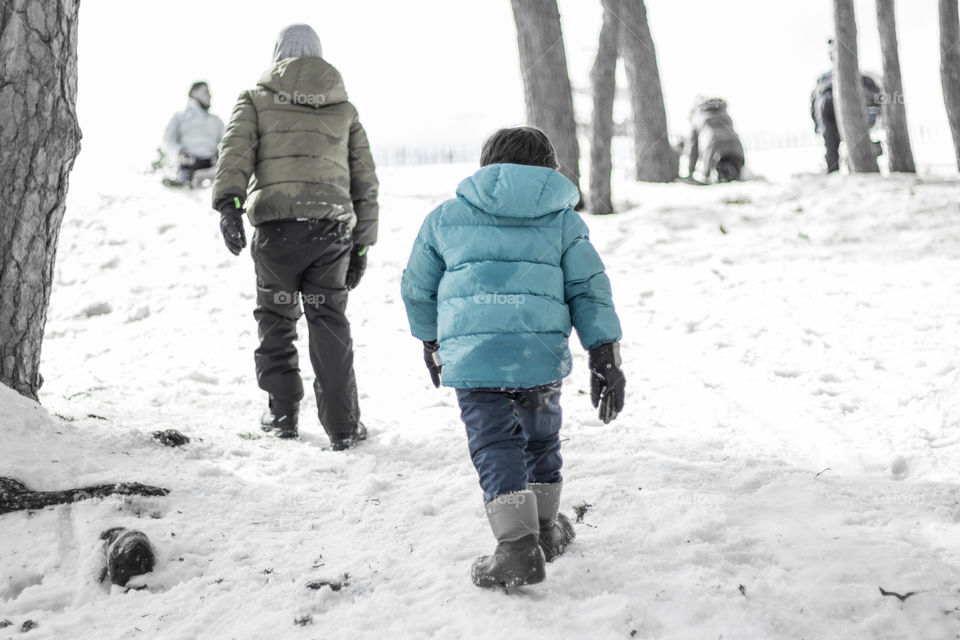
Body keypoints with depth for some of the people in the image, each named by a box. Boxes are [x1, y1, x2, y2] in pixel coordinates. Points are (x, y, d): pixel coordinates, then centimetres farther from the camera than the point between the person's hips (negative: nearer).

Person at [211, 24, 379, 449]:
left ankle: (283, 415, 18)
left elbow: (236, 151, -5)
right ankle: (342, 426, 6)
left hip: (276, 225, -2)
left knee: (275, 319, 15)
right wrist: (361, 243, 23)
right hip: (333, 226, 2)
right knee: (329, 322, 9)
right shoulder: (344, 109, 21)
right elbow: (365, 182, 20)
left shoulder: (256, 100, 13)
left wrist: (228, 206, -16)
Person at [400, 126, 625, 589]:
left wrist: (430, 341, 37)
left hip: (471, 354, -1)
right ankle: (546, 527, 34)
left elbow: (417, 288, 21)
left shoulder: (445, 217, 16)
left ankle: (518, 544, -13)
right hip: (542, 350, 2)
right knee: (541, 436, 21)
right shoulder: (563, 220, 14)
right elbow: (590, 291, 8)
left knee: (495, 445, -1)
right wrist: (606, 360, 8)